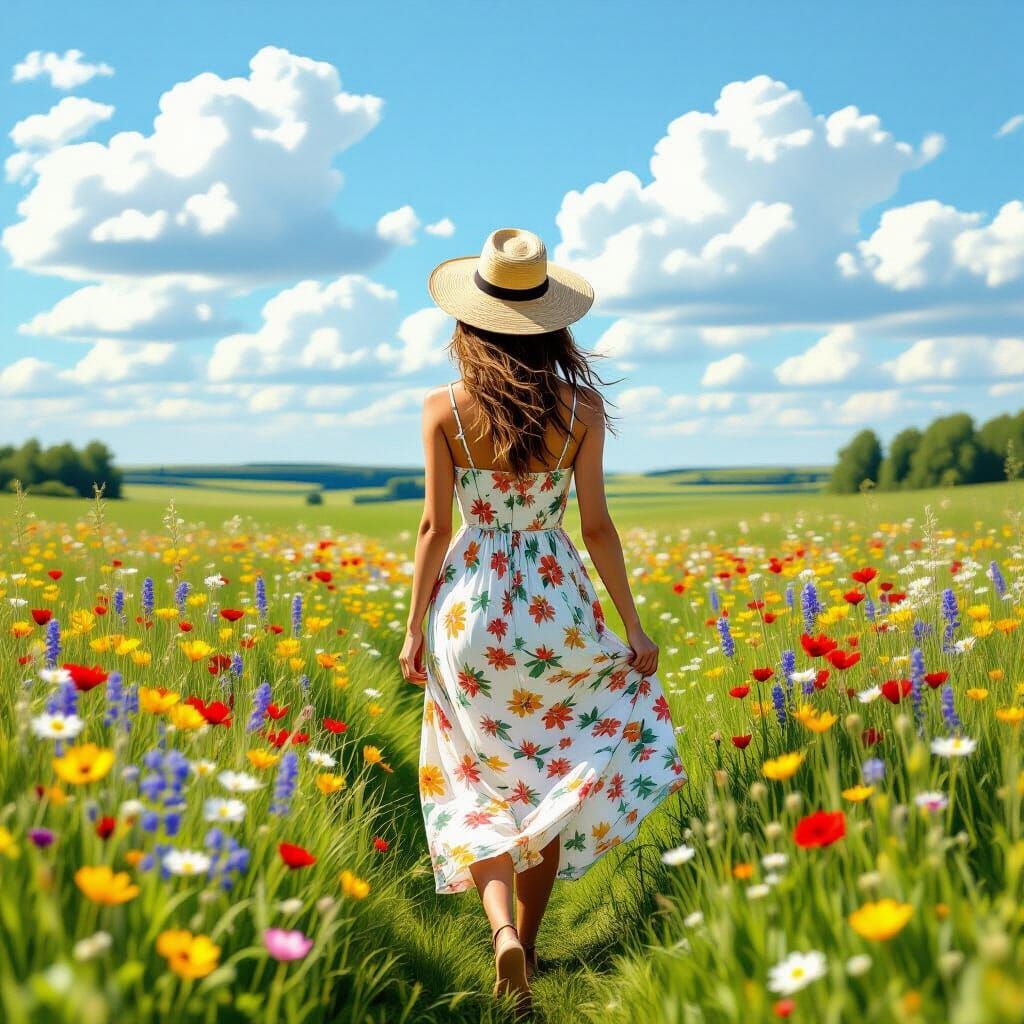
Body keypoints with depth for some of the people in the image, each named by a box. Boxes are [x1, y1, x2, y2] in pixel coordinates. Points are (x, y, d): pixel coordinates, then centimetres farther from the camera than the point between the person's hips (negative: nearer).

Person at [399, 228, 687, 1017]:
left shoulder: (444, 409, -8)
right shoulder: (581, 407, -6)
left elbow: (437, 525, -7)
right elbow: (596, 524, -5)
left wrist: (415, 627, 3)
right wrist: (633, 626, 4)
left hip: (468, 608, -1)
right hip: (556, 608, 1)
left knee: (483, 782, 12)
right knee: (551, 774, 19)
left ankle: (503, 929, -10)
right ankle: (530, 938, 24)